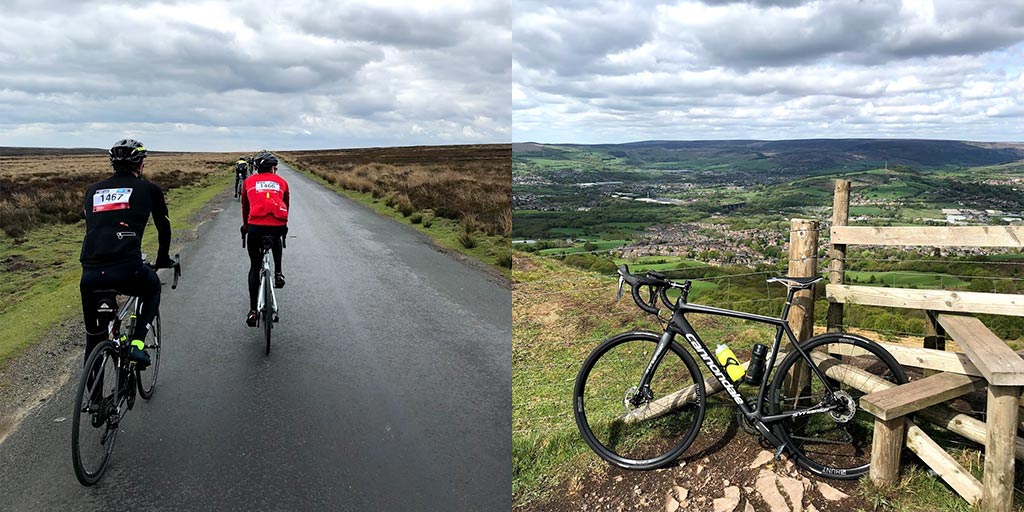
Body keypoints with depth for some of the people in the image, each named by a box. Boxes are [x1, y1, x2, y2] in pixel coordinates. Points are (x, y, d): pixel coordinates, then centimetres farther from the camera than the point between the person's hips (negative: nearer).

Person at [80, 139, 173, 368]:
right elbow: (163, 227, 21)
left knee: (94, 332, 24)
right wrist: (163, 259, 38)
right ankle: (137, 344, 12)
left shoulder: (93, 190, 22)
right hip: (127, 271, -4)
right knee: (152, 289, 30)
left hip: (90, 275, 4)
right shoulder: (148, 189, 12)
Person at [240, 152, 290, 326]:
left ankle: (253, 311, 11)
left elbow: (245, 207, 32)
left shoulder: (249, 181, 22)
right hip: (279, 226, 1)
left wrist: (246, 227, 48)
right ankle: (278, 273, 25)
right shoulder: (281, 182, 21)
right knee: (276, 240, 41)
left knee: (255, 267, 16)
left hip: (256, 227, 0)